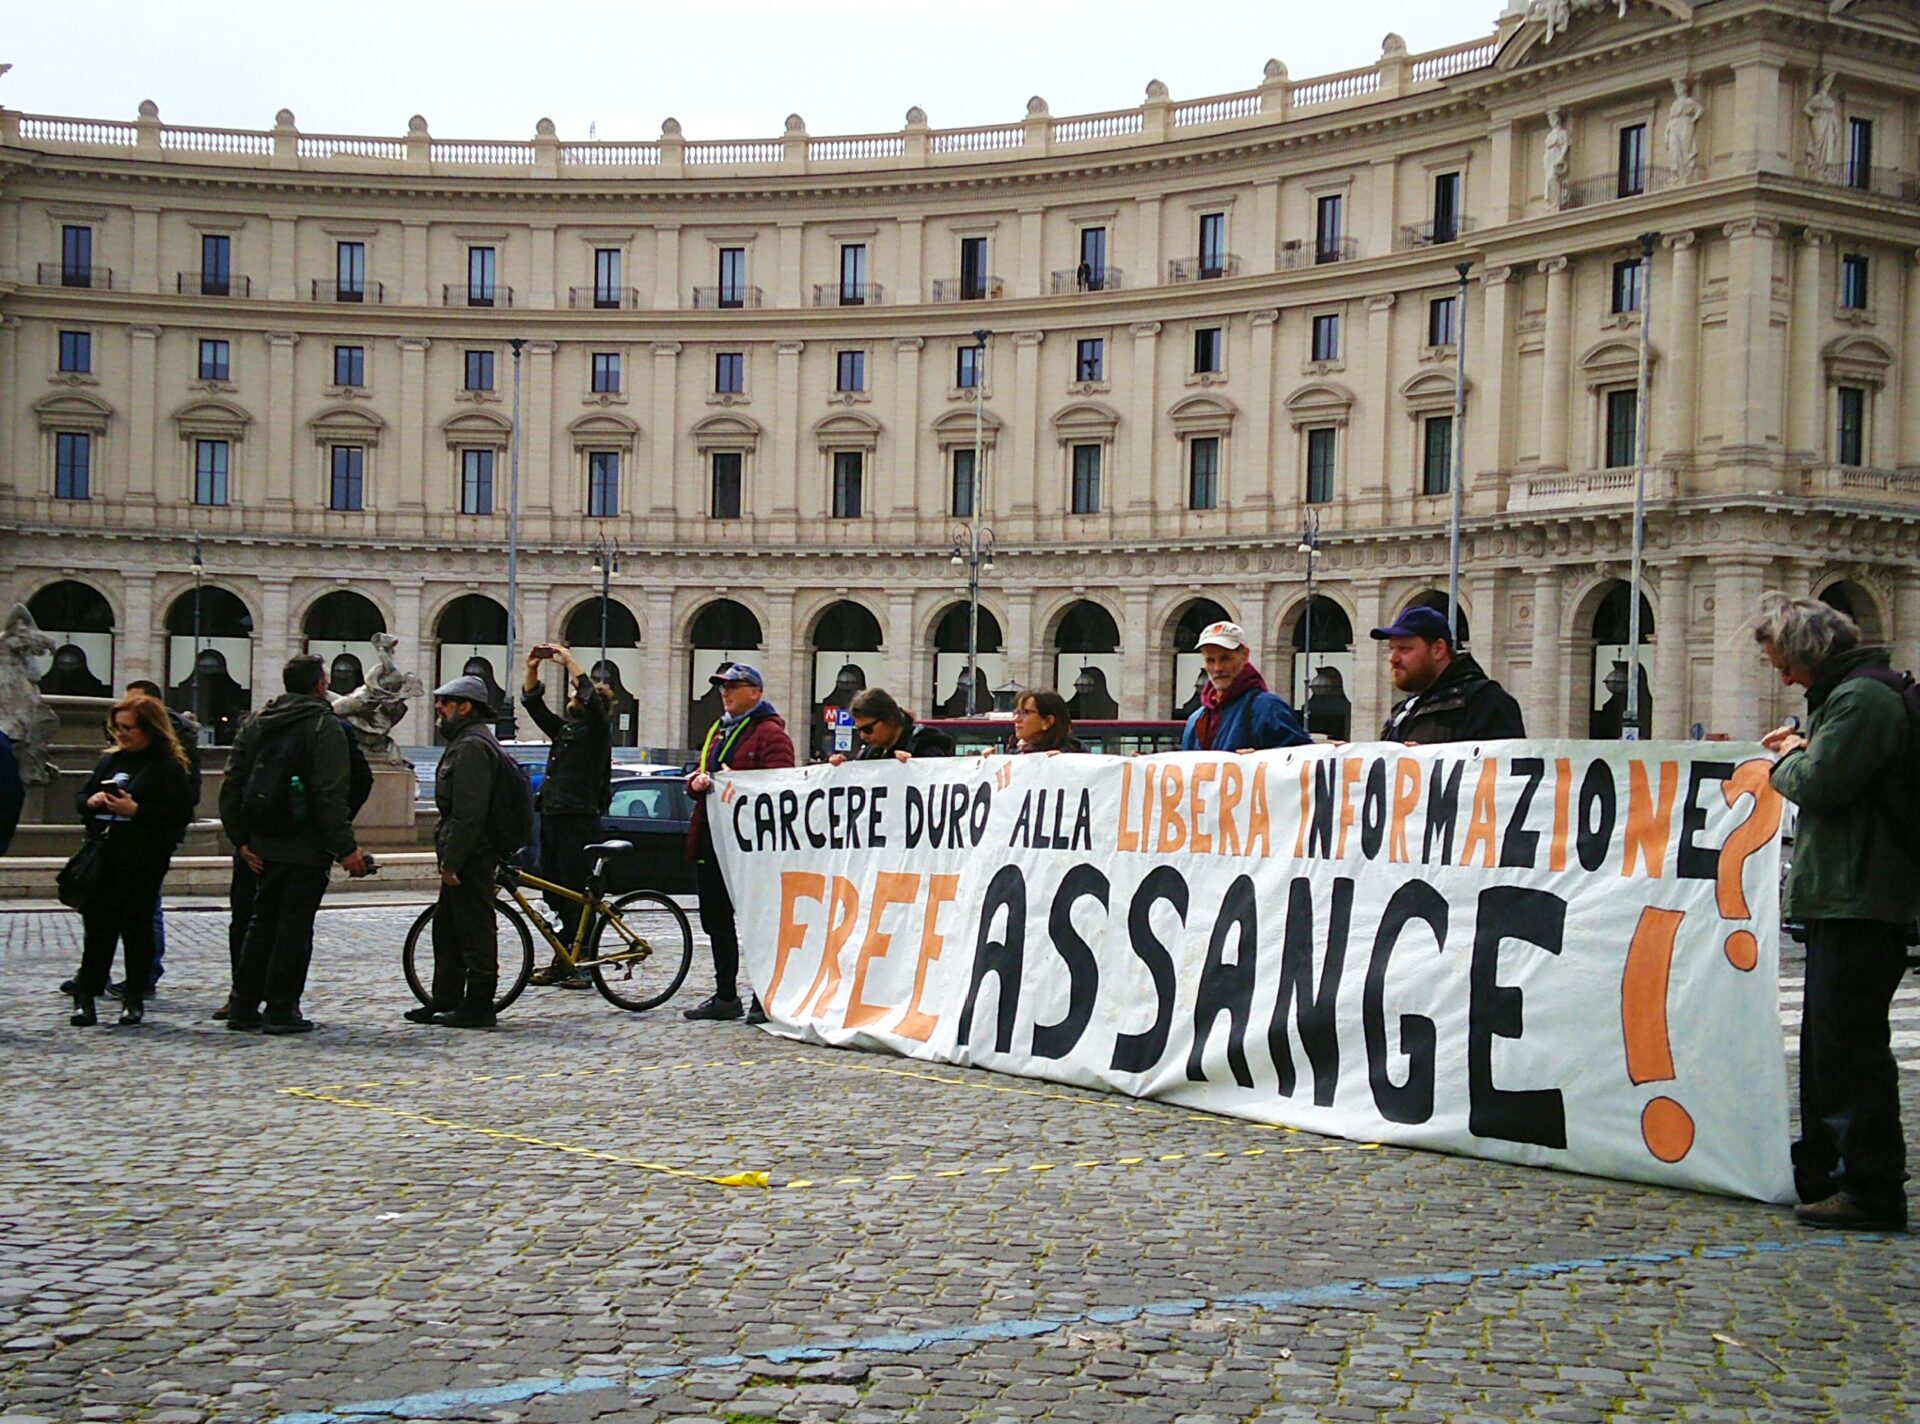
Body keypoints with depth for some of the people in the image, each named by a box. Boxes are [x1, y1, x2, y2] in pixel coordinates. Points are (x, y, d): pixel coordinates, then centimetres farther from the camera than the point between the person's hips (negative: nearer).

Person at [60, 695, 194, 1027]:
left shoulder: (168, 767, -6)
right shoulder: (110, 760, 15)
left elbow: (181, 813, -14)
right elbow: (80, 796, 20)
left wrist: (136, 810, -20)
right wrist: (90, 801, -3)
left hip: (142, 862, -6)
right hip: (102, 858, 6)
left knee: (137, 927, 3)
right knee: (98, 927, 5)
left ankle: (134, 999, 13)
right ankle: (85, 996, 7)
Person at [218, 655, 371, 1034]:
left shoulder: (255, 723, 12)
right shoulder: (325, 726, -9)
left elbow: (231, 785, 11)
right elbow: (330, 795, -17)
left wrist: (242, 839, 13)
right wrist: (345, 848, -16)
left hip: (264, 845, 6)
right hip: (307, 847, -6)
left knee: (261, 923, 15)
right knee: (295, 927, -1)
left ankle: (243, 1006, 16)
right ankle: (281, 1011, 1)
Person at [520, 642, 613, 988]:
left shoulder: (597, 730, -3)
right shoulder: (564, 729, 18)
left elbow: (591, 700, -20)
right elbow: (533, 705, 18)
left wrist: (570, 662, -16)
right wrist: (532, 670, 4)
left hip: (580, 820, -8)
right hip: (552, 816, 8)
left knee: (577, 895, -6)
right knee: (556, 895, 9)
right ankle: (561, 963, 14)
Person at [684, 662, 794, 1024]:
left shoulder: (770, 733, -7)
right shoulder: (718, 731, 21)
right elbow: (698, 776, 25)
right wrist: (697, 782, 3)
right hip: (711, 837, 9)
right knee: (715, 918, 12)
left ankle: (765, 998, 4)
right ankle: (725, 996, 22)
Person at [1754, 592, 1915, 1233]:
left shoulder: (1861, 698, -15)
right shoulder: (1851, 693, 19)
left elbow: (1820, 786, -21)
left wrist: (1787, 762, -2)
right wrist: (1803, 749, 13)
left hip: (1860, 898, -11)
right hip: (1845, 896, 11)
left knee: (1848, 1042, -9)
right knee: (1827, 1037, 17)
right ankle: (1821, 1172, 26)